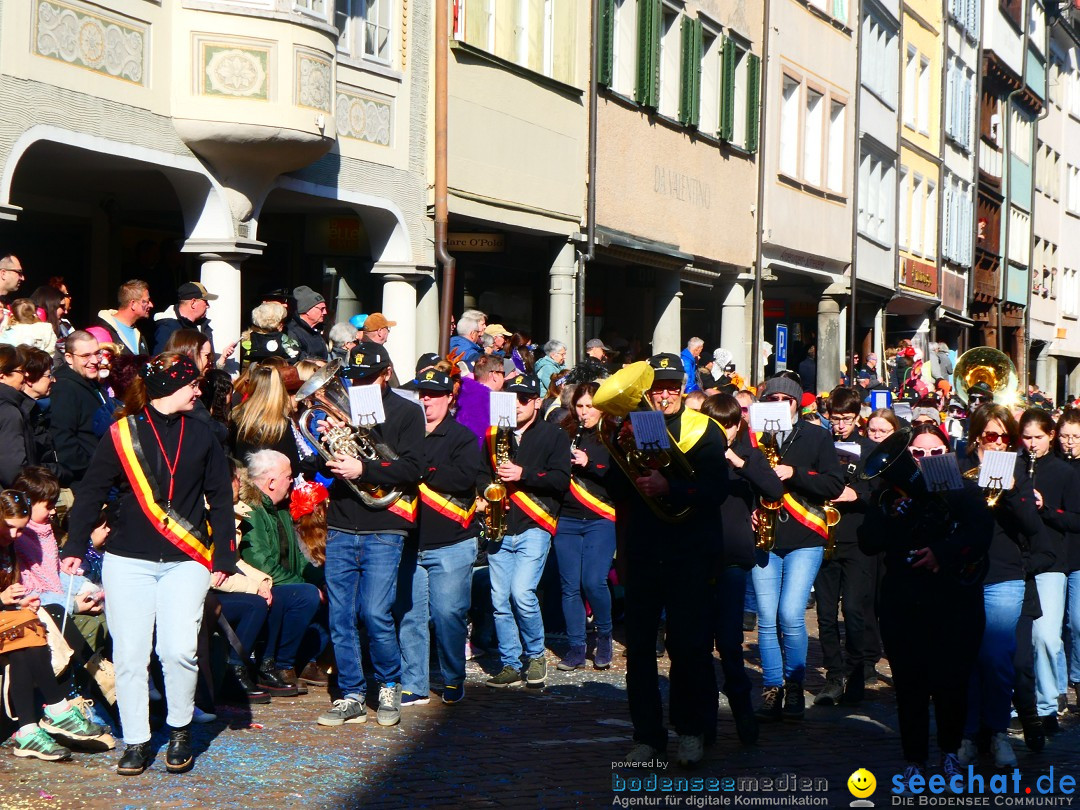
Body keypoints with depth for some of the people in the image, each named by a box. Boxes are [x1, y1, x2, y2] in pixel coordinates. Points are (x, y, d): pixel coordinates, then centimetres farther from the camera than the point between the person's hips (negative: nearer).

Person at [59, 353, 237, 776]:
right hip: (128, 562, -1)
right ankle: (136, 741, 12)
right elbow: (91, 492, 4)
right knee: (129, 654, -1)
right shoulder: (122, 434, 1)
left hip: (185, 562, 1)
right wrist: (74, 546, -5)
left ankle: (180, 730, 9)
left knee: (178, 649, -13)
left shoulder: (201, 435, 9)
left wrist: (224, 557, 6)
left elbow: (220, 499, 12)